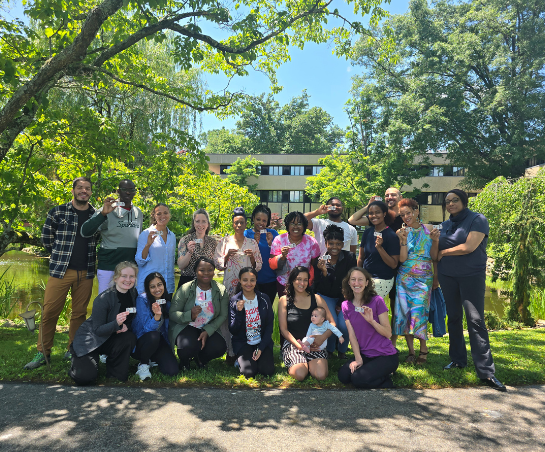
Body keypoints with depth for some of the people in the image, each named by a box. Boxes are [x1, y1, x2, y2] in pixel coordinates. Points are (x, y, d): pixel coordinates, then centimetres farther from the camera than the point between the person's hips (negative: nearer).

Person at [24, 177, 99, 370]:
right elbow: (46, 238, 9)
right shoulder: (57, 212, 1)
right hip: (60, 270, -2)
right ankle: (43, 353, 14)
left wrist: (91, 258, 9)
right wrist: (62, 253, 9)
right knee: (49, 312, -1)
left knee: (80, 313, 8)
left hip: (86, 273, 2)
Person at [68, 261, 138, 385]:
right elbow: (97, 330, -21)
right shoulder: (103, 299, -24)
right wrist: (116, 324, -40)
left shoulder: (134, 294, -7)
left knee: (130, 338, -28)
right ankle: (77, 358, 16)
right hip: (90, 340, -4)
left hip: (110, 339, 4)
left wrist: (125, 327, -19)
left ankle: (114, 372, -4)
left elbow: (131, 322, 5)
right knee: (85, 377, -20)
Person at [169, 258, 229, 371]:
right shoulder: (185, 289, -11)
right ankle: (184, 360, 8)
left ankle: (200, 358, 13)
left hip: (210, 329, 3)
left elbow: (223, 316, -5)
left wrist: (207, 331, -20)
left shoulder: (222, 291, -4)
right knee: (188, 347, -34)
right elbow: (172, 314, -12)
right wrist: (190, 315, -32)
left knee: (219, 348, -25)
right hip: (186, 327, -3)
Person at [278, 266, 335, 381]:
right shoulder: (284, 300, 3)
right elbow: (283, 329, 0)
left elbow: (332, 323, 5)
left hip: (314, 343, 2)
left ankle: (310, 363, 10)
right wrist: (299, 345, -14)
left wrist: (323, 337, -16)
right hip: (292, 343, -1)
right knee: (300, 374, -28)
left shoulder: (316, 299, 9)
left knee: (321, 375, -23)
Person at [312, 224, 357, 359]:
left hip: (344, 296, 1)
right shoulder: (320, 261, -11)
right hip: (326, 296, 0)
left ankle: (342, 351, 11)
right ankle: (329, 352, 9)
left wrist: (341, 303, -8)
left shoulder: (349, 257, -10)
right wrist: (324, 272, -31)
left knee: (344, 325, -22)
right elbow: (323, 289, -14)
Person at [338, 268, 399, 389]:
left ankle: (386, 381, 6)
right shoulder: (346, 305, 3)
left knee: (359, 379, -24)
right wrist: (358, 359, -11)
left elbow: (388, 333, -10)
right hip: (365, 355, 6)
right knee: (343, 375, -15)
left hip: (386, 356, -5)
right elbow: (352, 334, 0)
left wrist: (371, 321, -27)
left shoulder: (377, 301, -10)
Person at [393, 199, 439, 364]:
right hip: (404, 277, 2)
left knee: (418, 312, -10)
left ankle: (423, 348, 11)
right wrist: (404, 240, -12)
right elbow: (402, 259, -3)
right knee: (405, 312, -1)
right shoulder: (401, 232, 6)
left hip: (424, 277, -1)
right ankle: (411, 351, 13)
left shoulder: (429, 229, 5)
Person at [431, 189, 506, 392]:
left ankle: (486, 371, -6)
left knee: (475, 320, -10)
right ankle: (457, 359, 23)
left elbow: (469, 247, -17)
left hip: (472, 276, -5)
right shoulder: (445, 225, 12)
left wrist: (444, 252, -6)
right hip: (447, 277, 5)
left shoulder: (477, 220, -6)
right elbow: (436, 253, 13)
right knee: (453, 318, 10)